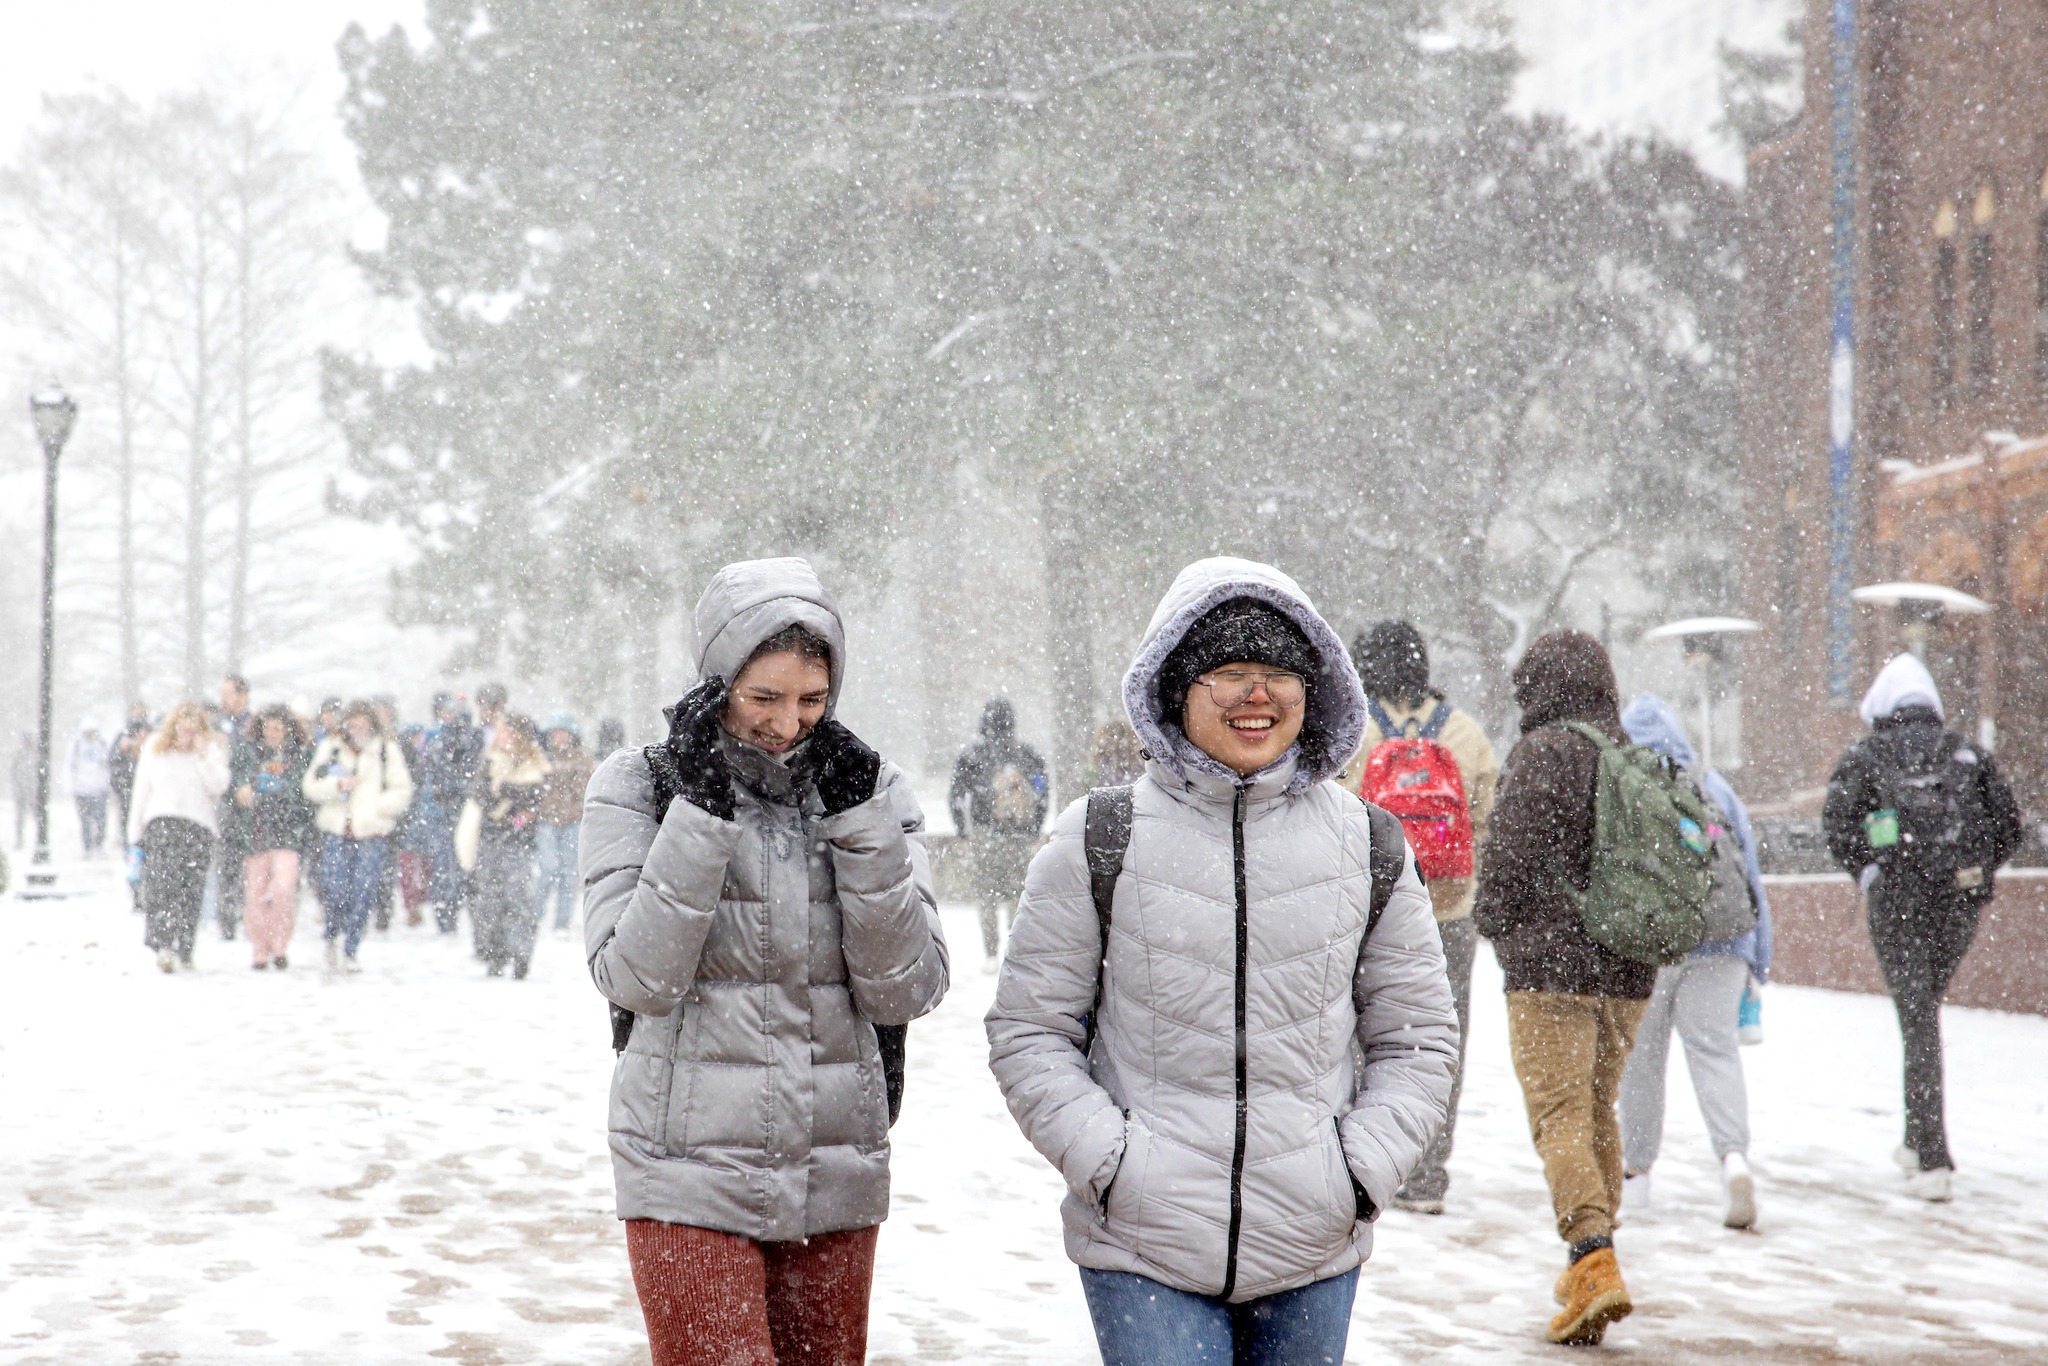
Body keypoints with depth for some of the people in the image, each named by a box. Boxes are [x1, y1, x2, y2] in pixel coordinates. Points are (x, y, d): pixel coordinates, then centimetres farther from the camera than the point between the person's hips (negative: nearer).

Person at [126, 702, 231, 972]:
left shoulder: (212, 749, 11)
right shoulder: (155, 749, 14)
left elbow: (218, 785, -3)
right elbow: (142, 791, 16)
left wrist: (205, 753, -8)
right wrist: (135, 834, 13)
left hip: (198, 826, 0)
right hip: (161, 822, 0)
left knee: (190, 891, -7)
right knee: (161, 884, -17)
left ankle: (181, 949, -3)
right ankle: (164, 946, -27)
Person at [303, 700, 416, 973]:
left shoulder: (387, 751, 6)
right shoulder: (329, 749, 10)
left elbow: (402, 791, 4)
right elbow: (310, 786, 6)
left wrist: (373, 806, -8)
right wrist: (337, 784, -11)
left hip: (372, 831, 0)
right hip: (335, 830, 1)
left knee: (362, 894, -5)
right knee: (334, 891, -8)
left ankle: (348, 951, 7)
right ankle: (333, 935, 21)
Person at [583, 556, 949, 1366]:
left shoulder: (874, 792, 4)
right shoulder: (639, 787, -3)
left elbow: (905, 993, -4)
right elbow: (635, 978, -14)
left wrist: (861, 826, -12)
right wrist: (701, 814, -19)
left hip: (836, 1179, 3)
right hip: (693, 1178, -3)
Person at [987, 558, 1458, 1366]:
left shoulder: (1367, 846, 4)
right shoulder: (1100, 841, -2)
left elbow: (1417, 1036, 11)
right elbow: (1029, 1032, 2)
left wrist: (1363, 1165, -2)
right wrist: (1108, 1160, -10)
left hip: (1312, 1253, 3)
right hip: (1142, 1247, -2)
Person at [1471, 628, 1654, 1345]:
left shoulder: (1541, 752, -9)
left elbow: (1511, 850, -12)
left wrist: (1493, 919, 5)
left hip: (1549, 963, -7)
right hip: (1627, 969, 7)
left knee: (1559, 1114, -9)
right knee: (1599, 1109, 17)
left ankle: (1594, 1260, -22)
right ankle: (1593, 1260, 24)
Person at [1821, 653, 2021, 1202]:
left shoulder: (1865, 756, 5)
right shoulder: (1969, 754, 12)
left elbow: (1837, 824, -7)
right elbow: (2009, 828, 6)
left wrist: (1868, 875, 6)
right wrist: (1970, 872, 16)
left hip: (1897, 900, -3)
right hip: (1961, 902, 3)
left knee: (1918, 1022, -3)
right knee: (1927, 1009, 21)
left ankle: (1934, 1162, -10)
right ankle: (1918, 1142, 25)